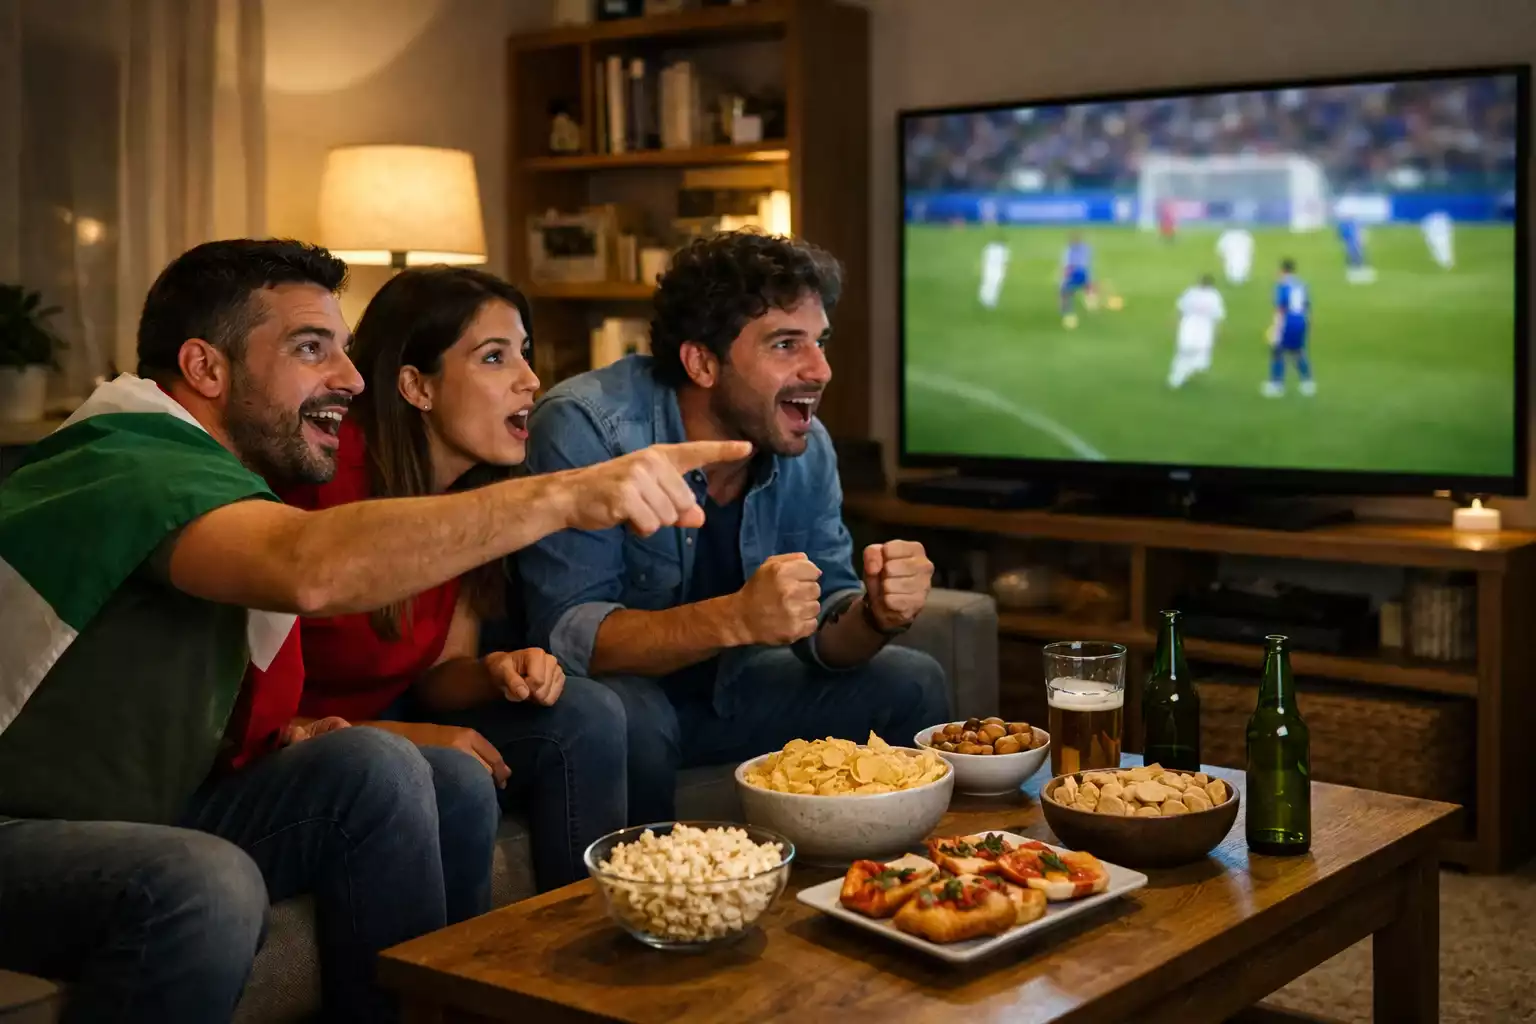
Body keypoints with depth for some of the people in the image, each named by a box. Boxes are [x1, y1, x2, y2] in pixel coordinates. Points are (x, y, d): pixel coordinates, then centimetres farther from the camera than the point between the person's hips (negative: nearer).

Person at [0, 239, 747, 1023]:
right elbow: (312, 570, -43)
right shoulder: (130, 470, -22)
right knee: (209, 889, -37)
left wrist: (281, 738, -5)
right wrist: (566, 495, -45)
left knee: (413, 781, -11)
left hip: (147, 812, 8)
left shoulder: (220, 472, 8)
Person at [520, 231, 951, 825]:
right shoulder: (584, 428, -25)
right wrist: (735, 618, -43)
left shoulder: (806, 448, -5)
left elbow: (823, 633, -2)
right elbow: (566, 635, -31)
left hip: (726, 689, 6)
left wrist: (876, 613, -26)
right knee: (623, 719, -37)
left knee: (911, 685, -1)